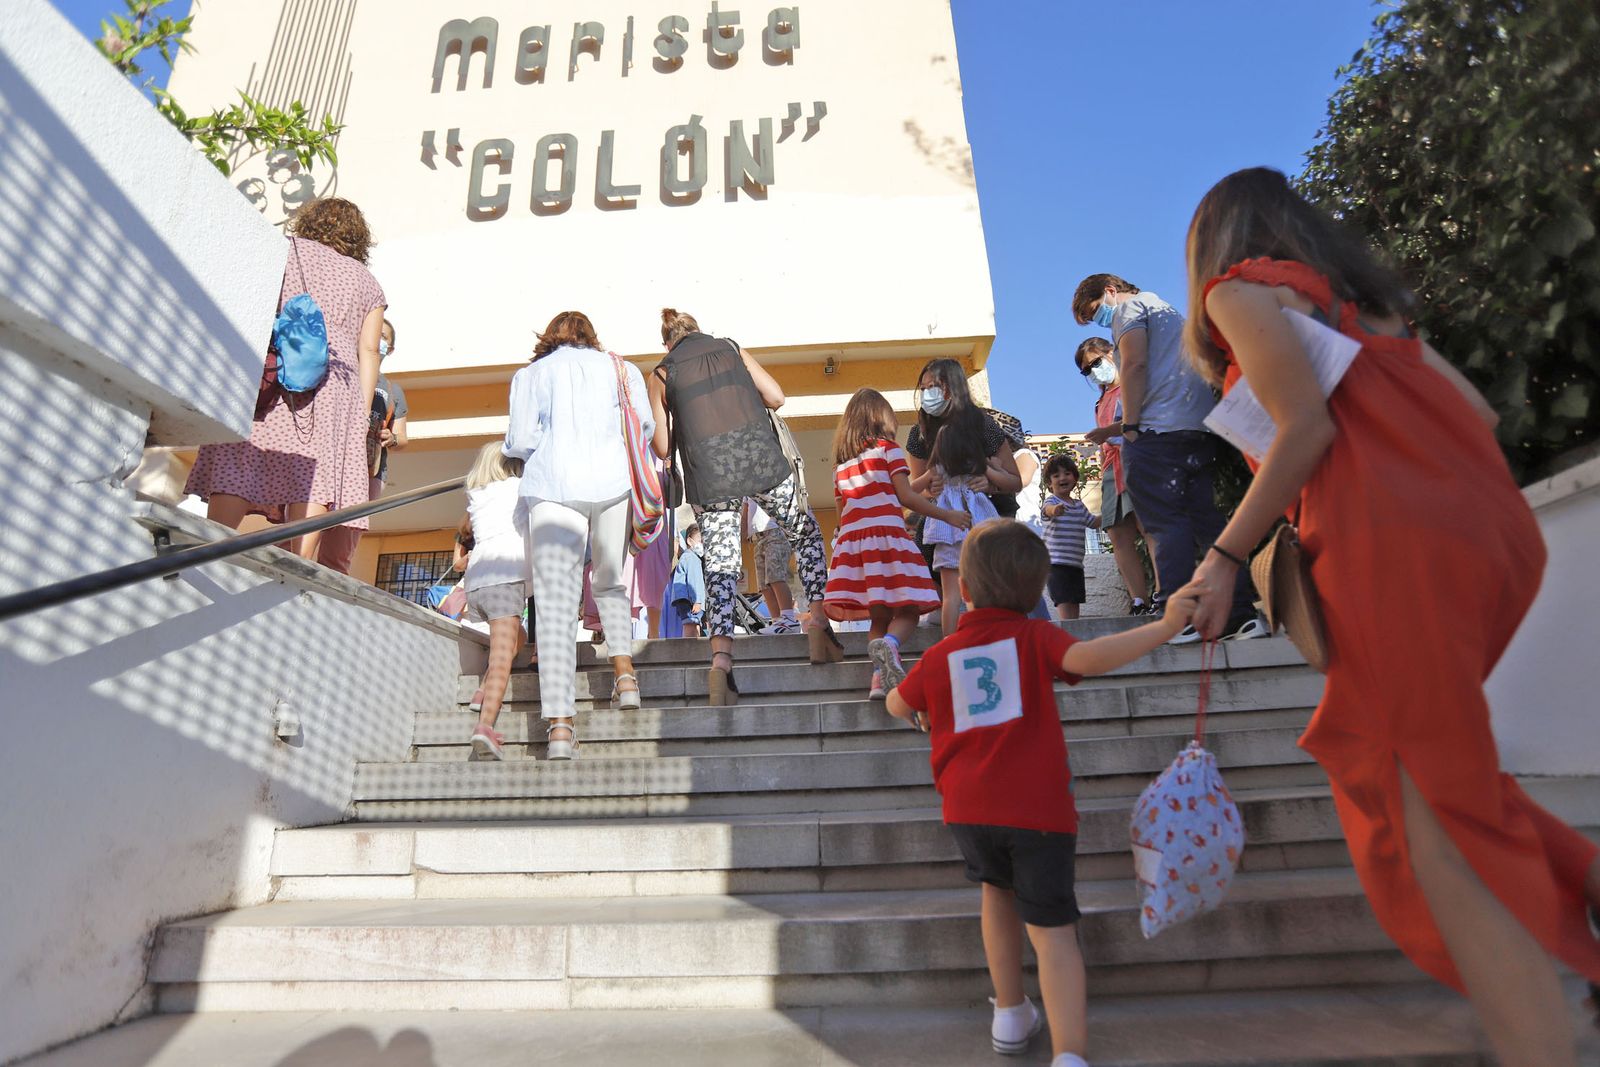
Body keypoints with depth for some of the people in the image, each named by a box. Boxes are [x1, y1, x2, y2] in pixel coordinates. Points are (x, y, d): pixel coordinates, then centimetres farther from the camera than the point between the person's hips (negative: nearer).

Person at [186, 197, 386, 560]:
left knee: (234, 470, -6)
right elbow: (368, 351, 13)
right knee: (313, 477, -9)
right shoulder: (367, 281, 24)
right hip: (336, 379, 1)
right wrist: (363, 414, 9)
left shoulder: (285, 249, 21)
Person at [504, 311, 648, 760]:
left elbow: (520, 442, 3)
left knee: (555, 601, -6)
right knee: (610, 583, 21)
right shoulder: (619, 367, 18)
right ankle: (624, 671, 2)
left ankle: (560, 725, -13)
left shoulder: (530, 374, 14)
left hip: (553, 488, -1)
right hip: (612, 483, 2)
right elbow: (646, 426, 9)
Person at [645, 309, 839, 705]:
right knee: (806, 533, 19)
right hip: (762, 459, 1)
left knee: (719, 562, 2)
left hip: (708, 473, 0)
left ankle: (721, 656, -13)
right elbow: (776, 397, 9)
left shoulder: (661, 374, 12)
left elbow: (662, 449, 8)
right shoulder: (730, 348, 15)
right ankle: (820, 621, 9)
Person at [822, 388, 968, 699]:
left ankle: (879, 675, -6)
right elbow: (906, 496, -3)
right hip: (886, 535, -5)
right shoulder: (888, 448, 5)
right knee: (908, 610, -3)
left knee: (879, 615, 8)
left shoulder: (841, 462, 20)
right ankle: (889, 643, -32)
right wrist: (947, 515, 3)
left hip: (852, 539, 5)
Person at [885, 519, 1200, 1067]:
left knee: (998, 889, 28)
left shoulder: (939, 656, 9)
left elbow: (898, 705, 25)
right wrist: (1165, 625, -16)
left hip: (968, 809, 3)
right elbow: (1088, 657, -20)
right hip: (1037, 809, -3)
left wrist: (924, 713, 47)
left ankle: (1010, 1016, 34)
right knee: (1052, 927, 4)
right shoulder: (1035, 637, 1)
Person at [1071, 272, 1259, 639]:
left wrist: (1130, 425, -10)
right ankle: (1242, 615, 2)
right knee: (1209, 520, 5)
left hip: (1159, 429, -8)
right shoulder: (1167, 309, 32)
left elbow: (1134, 364, -12)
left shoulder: (1129, 307, 5)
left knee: (1167, 523, -10)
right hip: (1203, 427, 9)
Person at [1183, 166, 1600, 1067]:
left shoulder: (1239, 288, 4)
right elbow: (1477, 414, 20)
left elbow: (1306, 427, -11)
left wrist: (1225, 556, -8)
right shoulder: (1358, 299, 26)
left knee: (1440, 840, -4)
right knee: (1365, 741, 19)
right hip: (1494, 535, 9)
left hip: (1394, 551, -8)